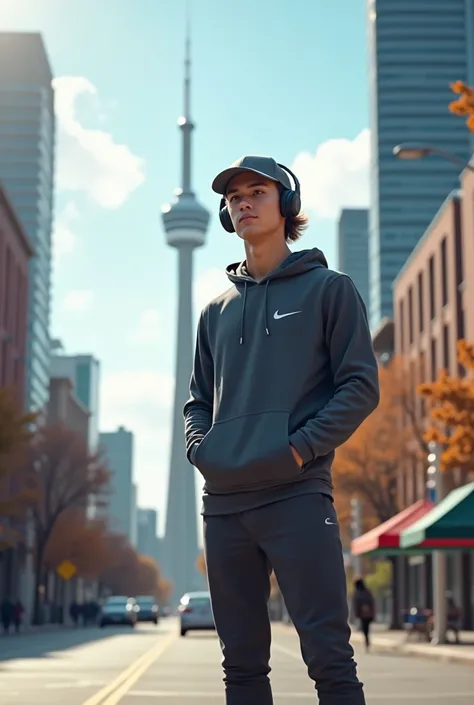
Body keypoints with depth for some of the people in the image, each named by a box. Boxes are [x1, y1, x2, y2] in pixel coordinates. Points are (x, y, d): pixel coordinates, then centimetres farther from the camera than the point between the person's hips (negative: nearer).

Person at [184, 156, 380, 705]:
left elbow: (360, 386, -1)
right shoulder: (217, 311, 21)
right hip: (223, 502, 6)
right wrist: (200, 448, 3)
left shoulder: (328, 289, 6)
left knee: (328, 655, -9)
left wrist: (300, 448, -12)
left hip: (298, 495, -5)